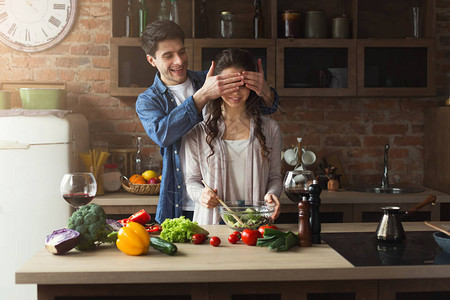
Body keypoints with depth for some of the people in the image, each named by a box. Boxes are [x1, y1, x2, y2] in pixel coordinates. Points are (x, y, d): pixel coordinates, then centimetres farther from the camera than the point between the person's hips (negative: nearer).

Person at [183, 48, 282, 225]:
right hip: (212, 221, 0)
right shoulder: (198, 130, 6)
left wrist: (271, 194, -5)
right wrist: (201, 194, -11)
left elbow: (274, 176, 16)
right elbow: (191, 179, 10)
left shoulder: (270, 129, 10)